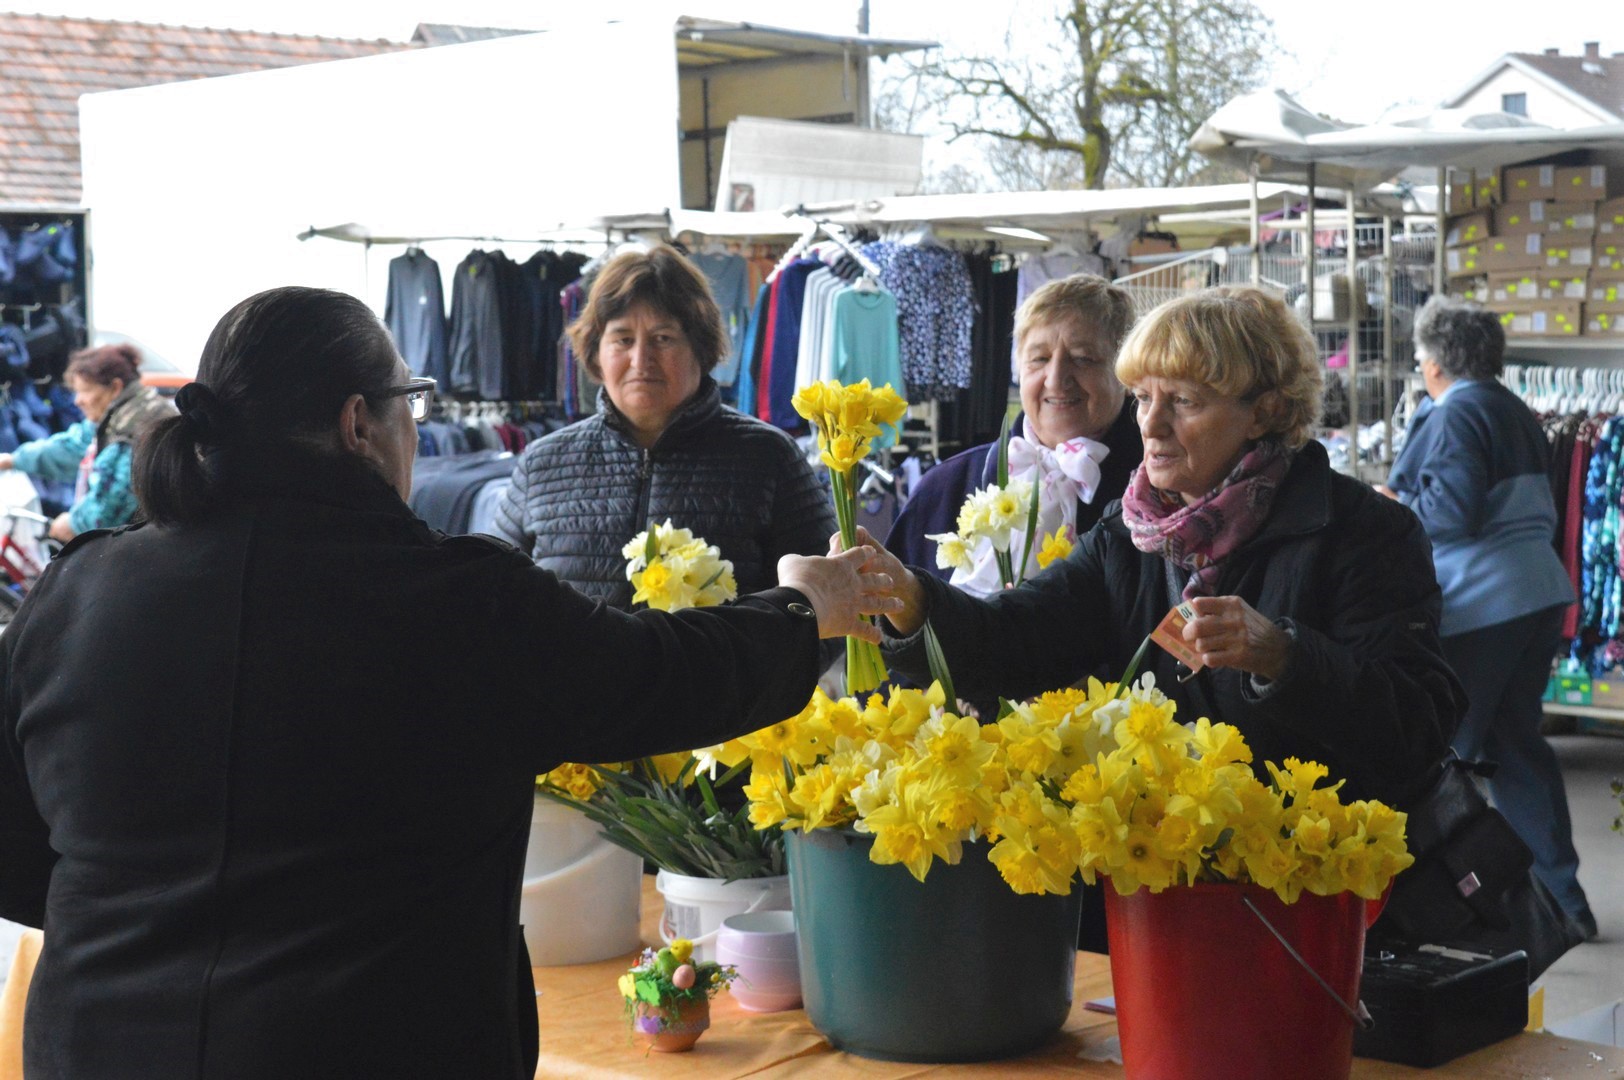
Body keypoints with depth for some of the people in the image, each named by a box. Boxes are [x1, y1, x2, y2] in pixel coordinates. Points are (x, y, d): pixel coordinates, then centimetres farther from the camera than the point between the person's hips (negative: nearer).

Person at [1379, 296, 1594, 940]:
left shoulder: (1453, 416, -13)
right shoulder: (1515, 413, 15)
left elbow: (1450, 513, -21)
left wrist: (1396, 503, -3)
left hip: (1477, 608, -9)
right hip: (1538, 595, 9)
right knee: (1517, 743, 15)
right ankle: (1561, 898, 18)